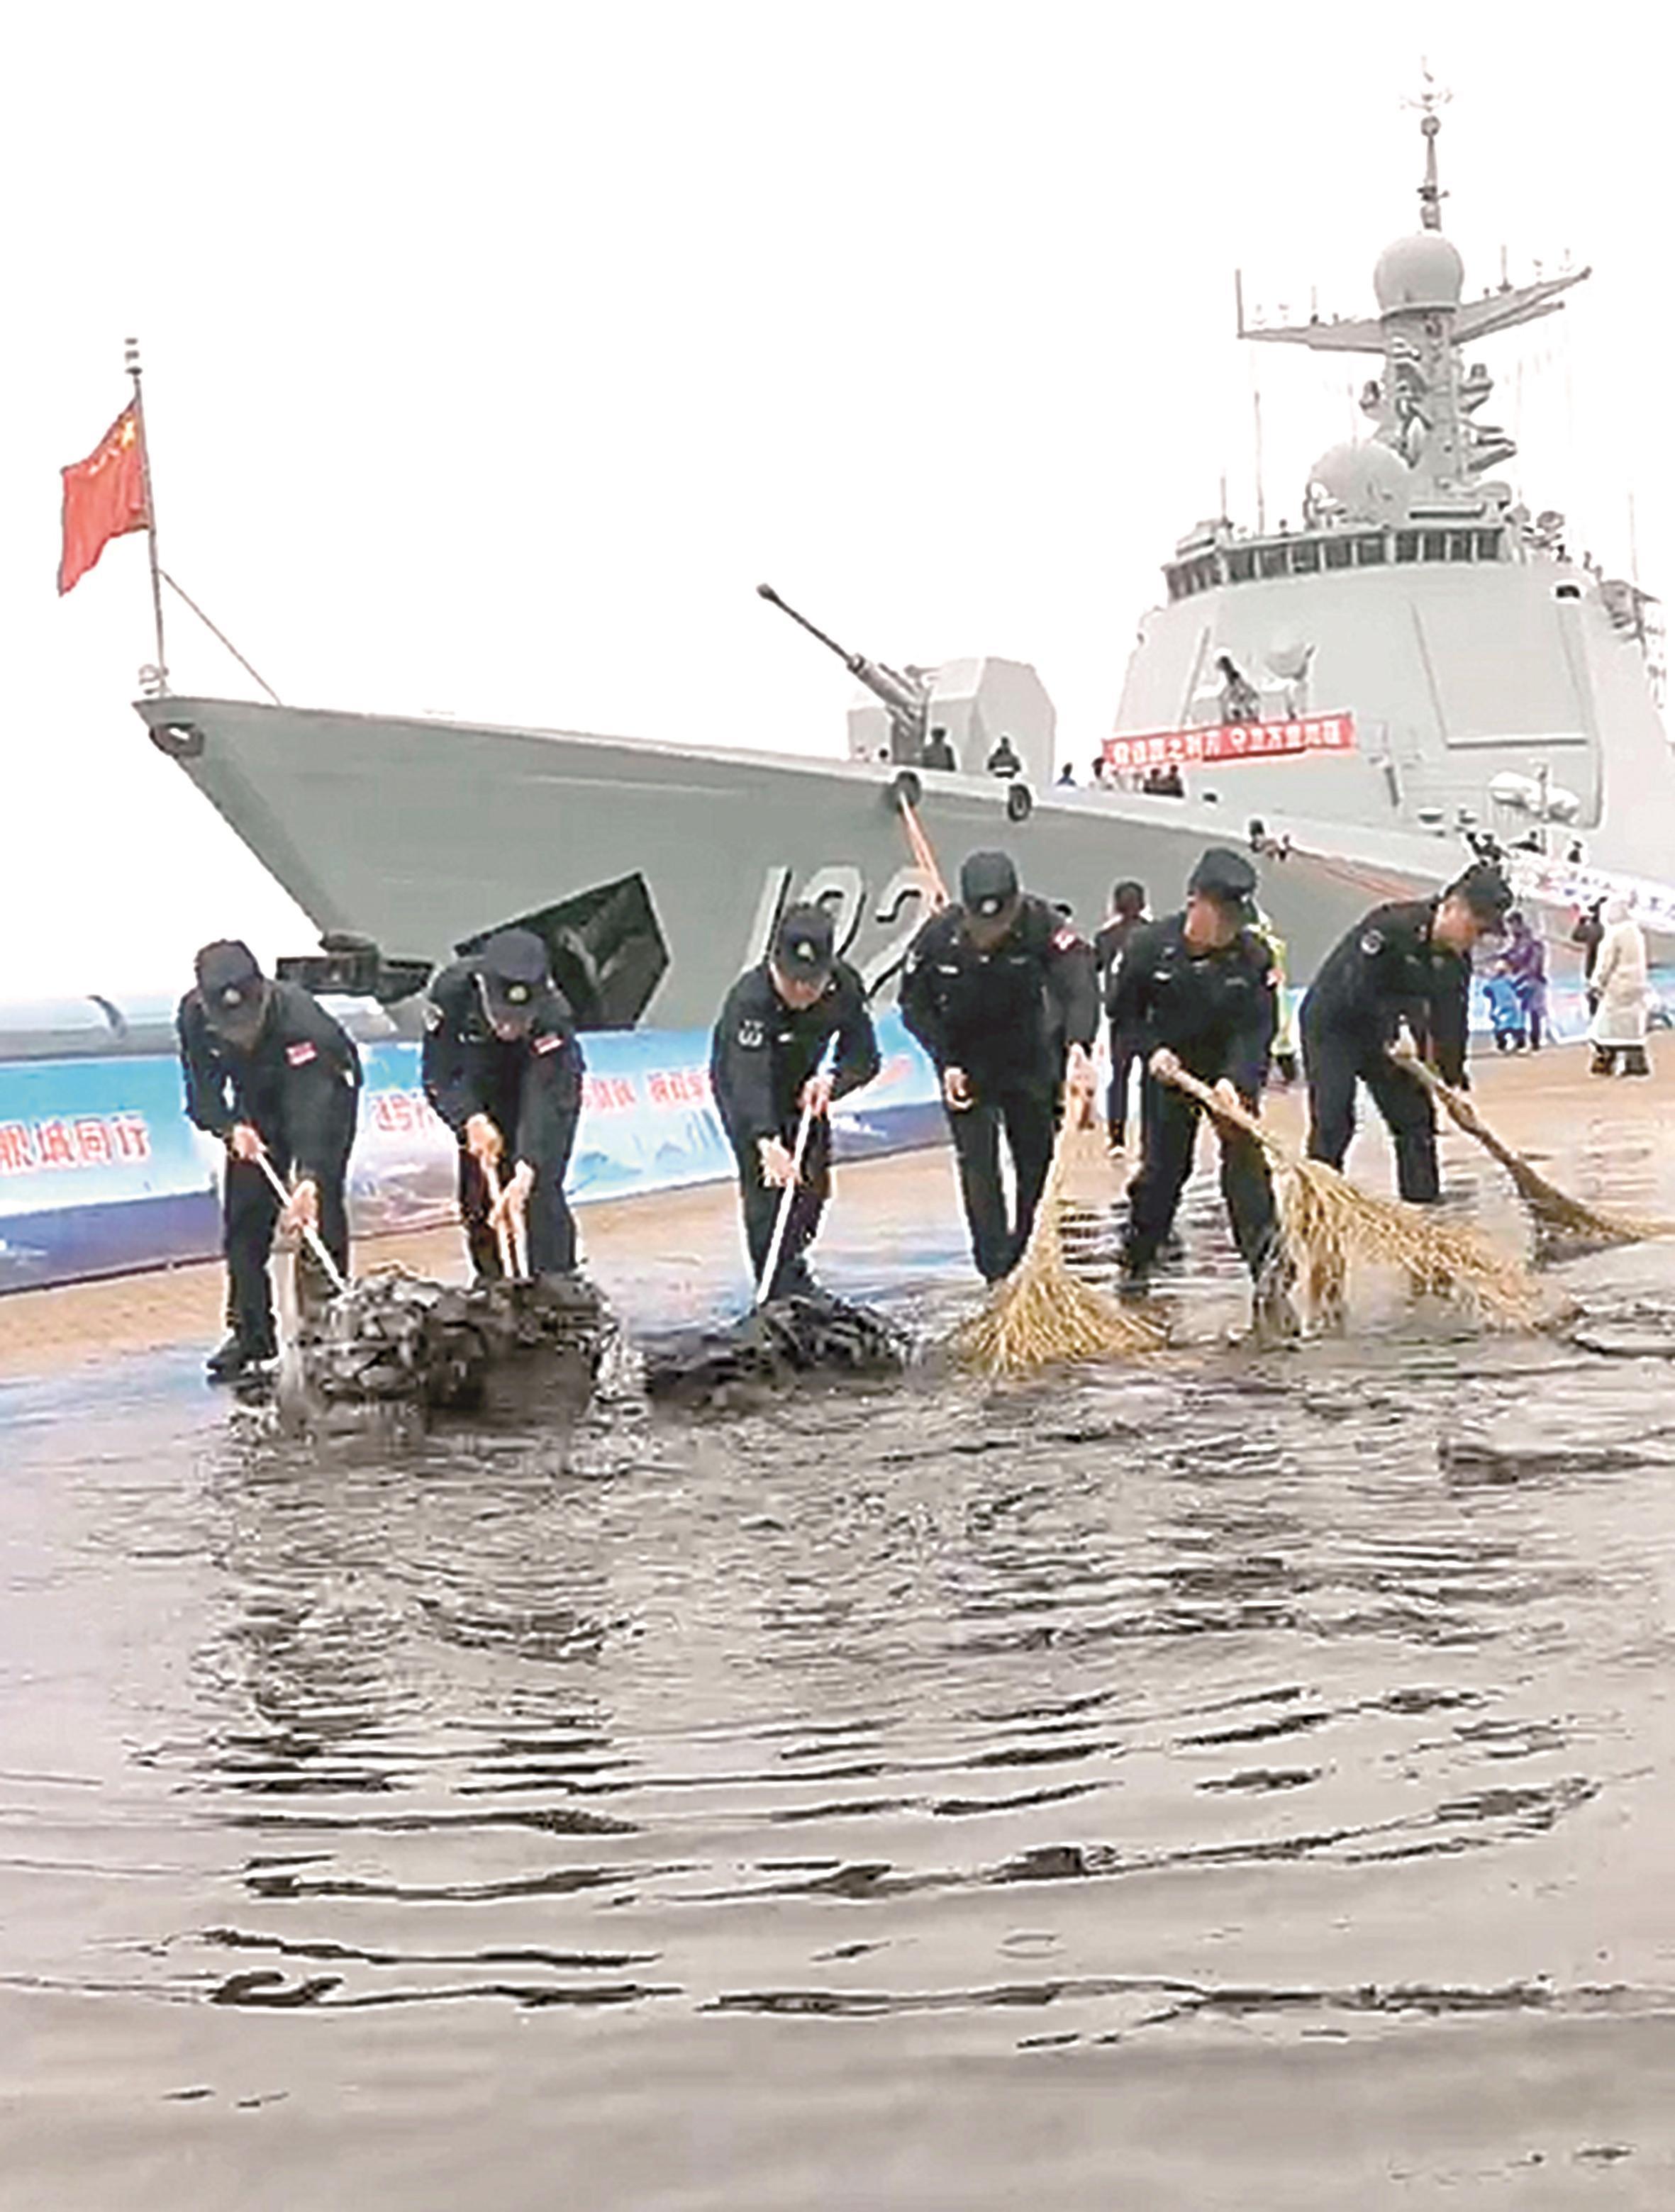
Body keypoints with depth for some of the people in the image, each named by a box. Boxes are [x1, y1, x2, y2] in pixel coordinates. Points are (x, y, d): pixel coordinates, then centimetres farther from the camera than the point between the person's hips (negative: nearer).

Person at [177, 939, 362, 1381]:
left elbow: (313, 1105, -46)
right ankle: (249, 1333, 9)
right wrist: (231, 1128, -32)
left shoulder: (298, 1017, -40)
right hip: (257, 1103, 5)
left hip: (325, 1090, -4)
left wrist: (308, 1179, -57)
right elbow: (202, 1091, -12)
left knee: (319, 1209, -15)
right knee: (244, 1215, 0)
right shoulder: (194, 1017, -25)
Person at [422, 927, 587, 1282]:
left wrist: (525, 1173, -53)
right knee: (477, 1196, 2)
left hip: (550, 1085, -3)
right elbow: (439, 1075, -22)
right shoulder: (451, 990, -32)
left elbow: (547, 1104, -43)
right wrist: (472, 1120, -38)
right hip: (483, 1097, 3)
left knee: (540, 1192, -17)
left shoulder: (553, 1016, -39)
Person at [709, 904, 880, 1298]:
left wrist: (830, 1081, -37)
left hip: (802, 1084, 5)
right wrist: (767, 1143, -62)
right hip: (742, 1087, -5)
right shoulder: (749, 999, -39)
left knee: (813, 1181, 8)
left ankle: (791, 1260, 34)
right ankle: (780, 1292, -15)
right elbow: (749, 1080, -49)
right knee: (765, 1180, -18)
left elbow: (863, 1057, -16)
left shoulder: (845, 987, -25)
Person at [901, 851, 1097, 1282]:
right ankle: (997, 1271, -3)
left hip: (1028, 1058, 1)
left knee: (1038, 1158, 8)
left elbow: (1078, 983, -39)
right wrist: (946, 1062, -14)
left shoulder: (1041, 925, -25)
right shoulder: (938, 936, -20)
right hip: (965, 1064, -1)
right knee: (978, 1163, -8)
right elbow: (915, 1005, -5)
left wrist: (1078, 1045, -56)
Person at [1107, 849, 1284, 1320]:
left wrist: (1235, 1079, -33)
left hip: (1233, 1070, 0)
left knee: (1246, 1165, -11)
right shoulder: (1150, 945, -15)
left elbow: (1256, 1029, -18)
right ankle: (1136, 1261, 24)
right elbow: (1123, 1011, -2)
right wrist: (1152, 1049, -17)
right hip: (1169, 1068, 0)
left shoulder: (1253, 955, -16)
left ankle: (1268, 1271, -14)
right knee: (1161, 1167, 5)